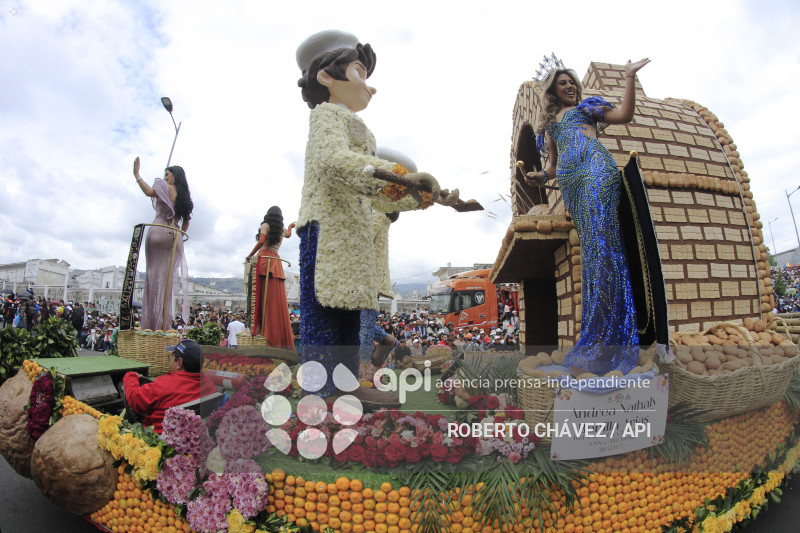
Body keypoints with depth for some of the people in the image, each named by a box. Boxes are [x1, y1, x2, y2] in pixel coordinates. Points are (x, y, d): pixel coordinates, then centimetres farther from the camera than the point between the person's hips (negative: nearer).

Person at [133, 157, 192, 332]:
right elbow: (186, 223, 22)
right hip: (175, 237, 6)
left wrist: (136, 175, -12)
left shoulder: (167, 188, 1)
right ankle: (163, 325, 1)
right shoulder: (184, 196, 21)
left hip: (159, 232, -6)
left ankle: (151, 324, -8)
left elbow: (149, 192, -20)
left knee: (155, 275, -6)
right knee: (167, 278, 4)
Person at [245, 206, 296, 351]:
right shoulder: (283, 229, 19)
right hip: (276, 261, 4)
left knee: (263, 295, -5)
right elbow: (288, 234, 43)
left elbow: (261, 242, -10)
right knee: (277, 298, 2)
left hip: (264, 259, -4)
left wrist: (250, 255, 0)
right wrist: (290, 226, 63)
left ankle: (261, 327, -10)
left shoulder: (265, 225, 4)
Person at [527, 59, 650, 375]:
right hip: (569, 179, 2)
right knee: (591, 244, -6)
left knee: (601, 238, -18)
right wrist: (542, 175, 5)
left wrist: (629, 76, 11)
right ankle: (599, 334, -6)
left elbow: (625, 114, 14)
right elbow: (552, 162, 26)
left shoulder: (587, 108, 27)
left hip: (596, 165, -2)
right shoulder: (549, 123, 32)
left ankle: (610, 335, -20)